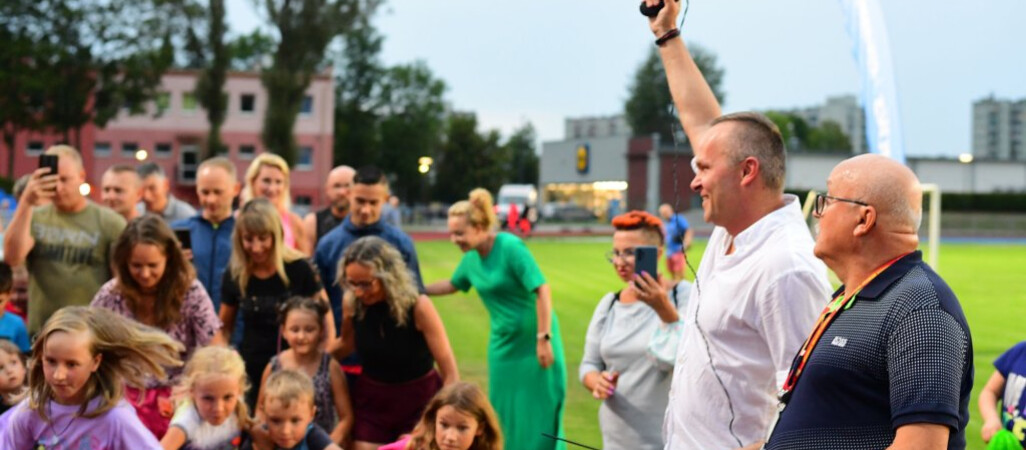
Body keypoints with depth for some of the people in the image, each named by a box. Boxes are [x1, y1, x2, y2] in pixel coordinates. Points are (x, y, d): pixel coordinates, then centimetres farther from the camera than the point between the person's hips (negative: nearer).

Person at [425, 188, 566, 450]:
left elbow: (542, 290, -21)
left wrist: (544, 339, -22)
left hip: (533, 343, -7)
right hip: (503, 345, 7)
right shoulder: (471, 258, 3)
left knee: (539, 418, -2)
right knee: (504, 418, 11)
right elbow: (452, 284, 24)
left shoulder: (510, 247, -18)